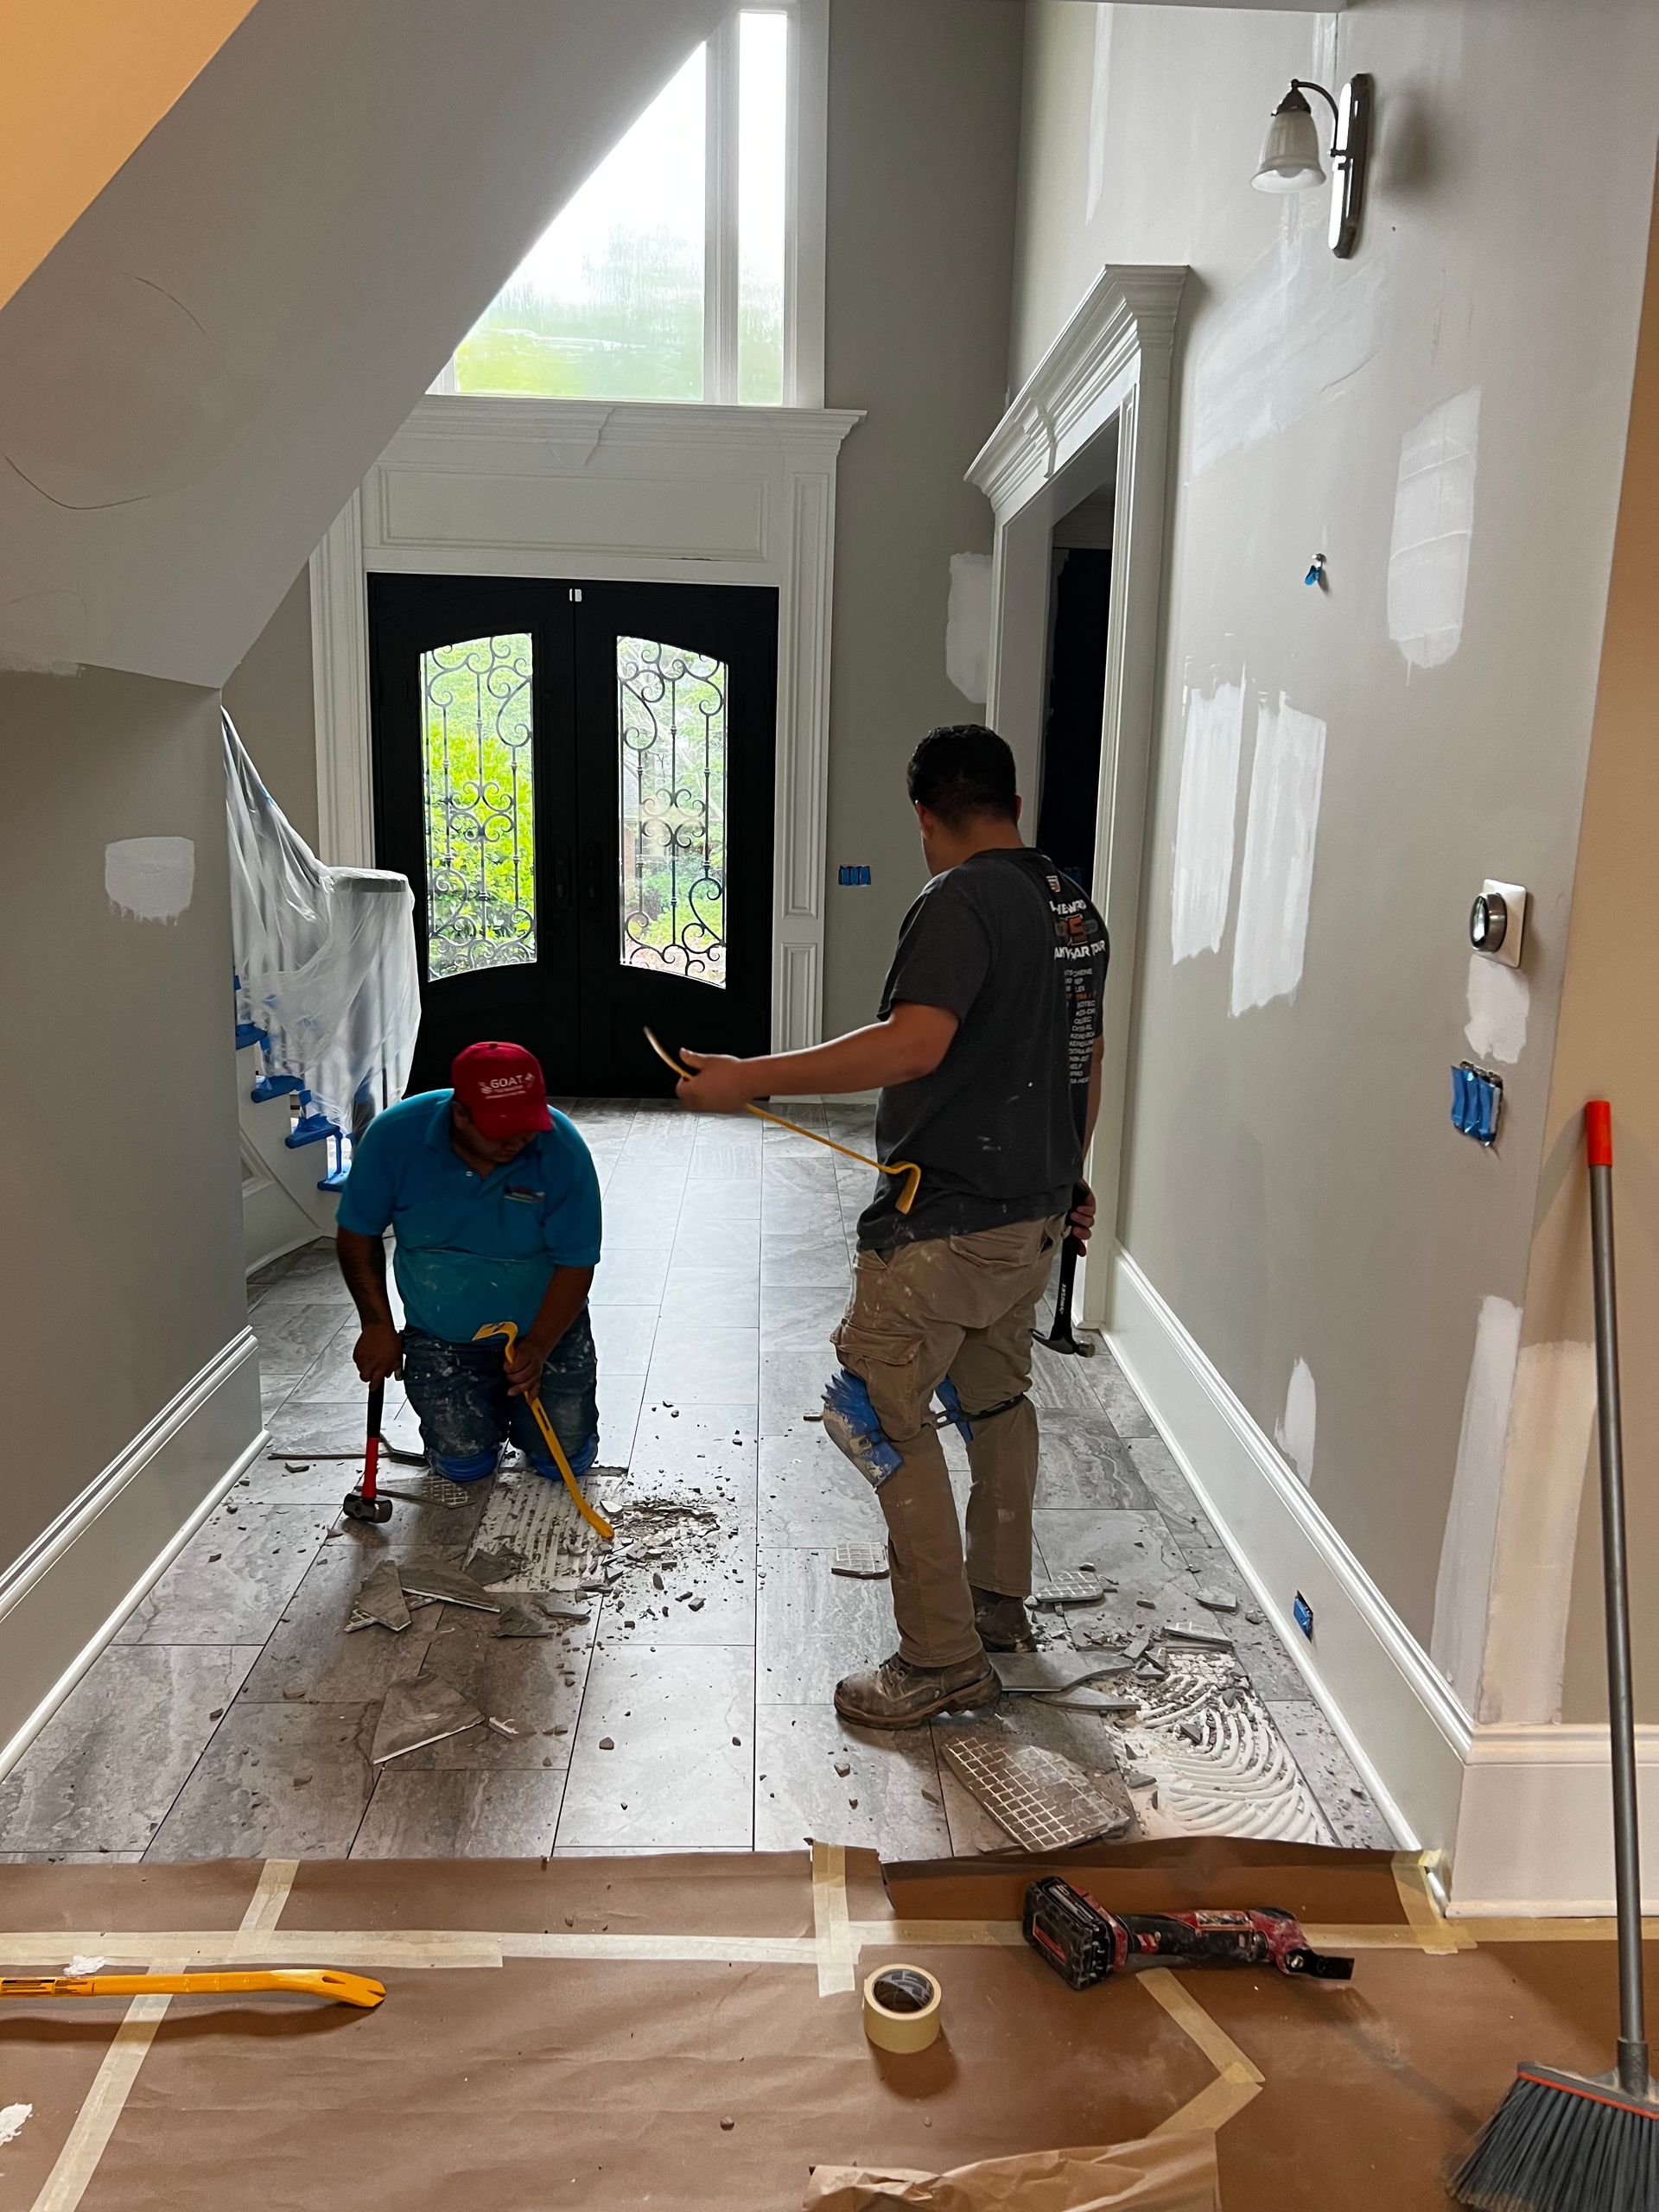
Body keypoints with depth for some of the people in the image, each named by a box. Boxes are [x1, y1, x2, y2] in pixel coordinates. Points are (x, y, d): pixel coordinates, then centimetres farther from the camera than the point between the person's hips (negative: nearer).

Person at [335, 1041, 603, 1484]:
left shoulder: (562, 1149, -22)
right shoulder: (395, 1136, -20)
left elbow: (576, 1264, -16)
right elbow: (358, 1234, -5)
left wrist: (537, 1347, -27)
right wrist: (378, 1326, -8)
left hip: (547, 1331, 0)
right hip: (442, 1340, 0)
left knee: (566, 1458, -3)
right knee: (466, 1464, -8)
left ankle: (519, 1398, 29)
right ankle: (489, 1408, 26)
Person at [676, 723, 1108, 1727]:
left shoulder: (962, 901, -17)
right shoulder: (1076, 909, 10)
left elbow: (915, 1043, -31)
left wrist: (752, 1077, -28)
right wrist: (1069, 1175, 32)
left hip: (943, 1221, -9)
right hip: (1034, 1212, 10)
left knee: (887, 1421, 0)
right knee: (997, 1399, 23)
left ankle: (944, 1662, 7)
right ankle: (1000, 1602, 38)